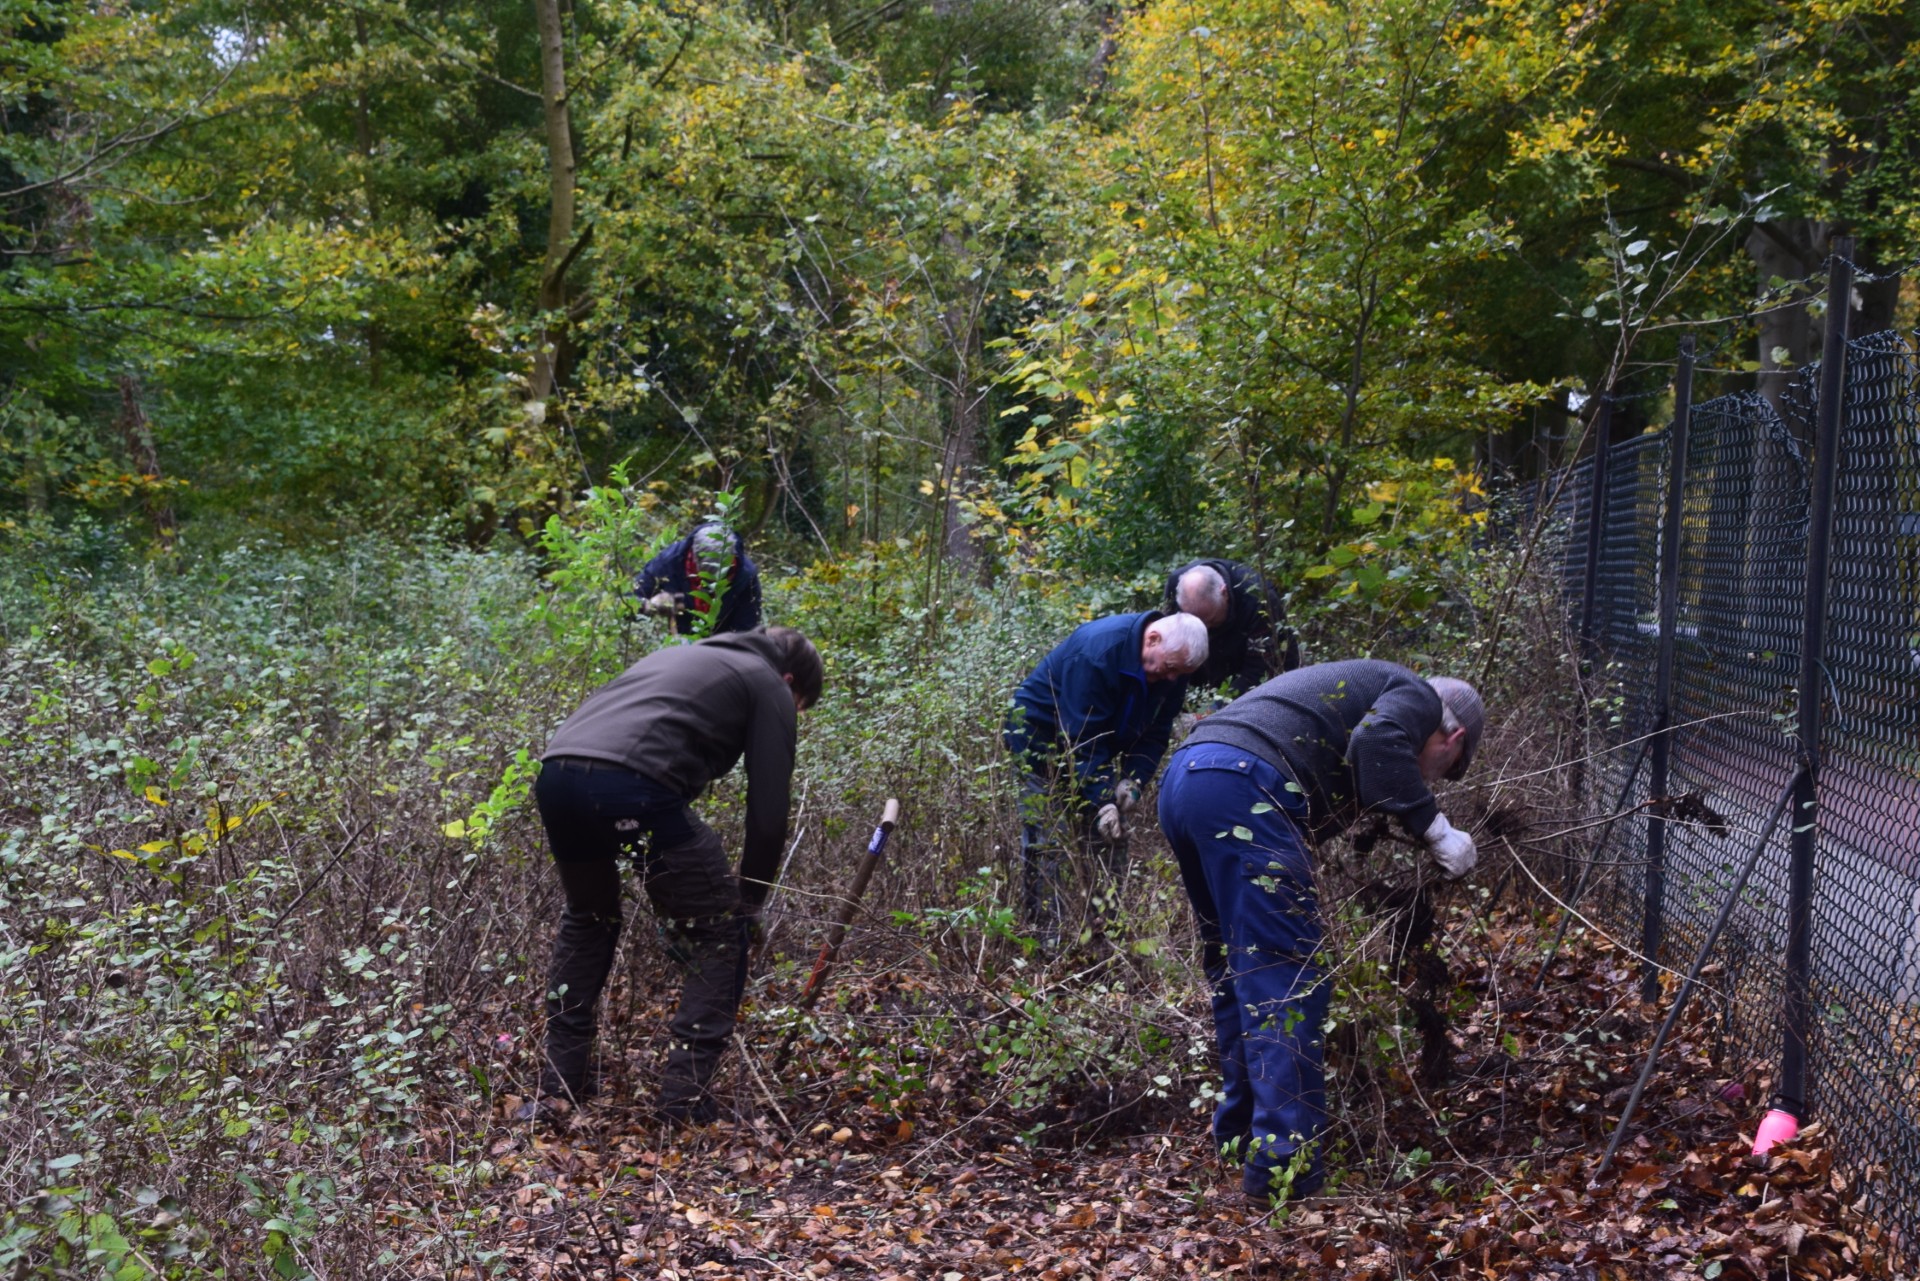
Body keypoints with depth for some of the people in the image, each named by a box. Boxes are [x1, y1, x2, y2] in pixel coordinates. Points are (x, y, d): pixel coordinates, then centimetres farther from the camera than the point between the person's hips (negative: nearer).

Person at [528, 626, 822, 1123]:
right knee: (722, 932, 14)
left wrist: (668, 898, 41)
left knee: (588, 918, 32)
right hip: (631, 785, -7)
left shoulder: (682, 655, 37)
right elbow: (769, 816, 10)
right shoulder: (770, 687, 18)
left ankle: (559, 1081, 32)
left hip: (556, 771, 7)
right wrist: (748, 904, 26)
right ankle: (686, 1096, 11)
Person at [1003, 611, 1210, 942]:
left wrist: (1133, 781, -20)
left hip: (1098, 750, 7)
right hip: (1042, 738, -7)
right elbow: (1082, 737, -33)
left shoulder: (1172, 670, -10)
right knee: (1047, 845, -11)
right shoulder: (1097, 651, -34)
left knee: (1111, 843, 4)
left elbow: (1155, 734, -5)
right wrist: (1101, 801, -34)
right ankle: (1045, 942, -7)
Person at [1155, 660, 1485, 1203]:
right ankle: (1283, 1162, -9)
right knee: (1286, 979, -6)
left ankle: (1239, 1132, 30)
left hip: (1180, 779, 10)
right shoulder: (1418, 697, 12)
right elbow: (1376, 742, -12)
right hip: (1241, 789, -9)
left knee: (1236, 971, 21)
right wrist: (1435, 828, -5)